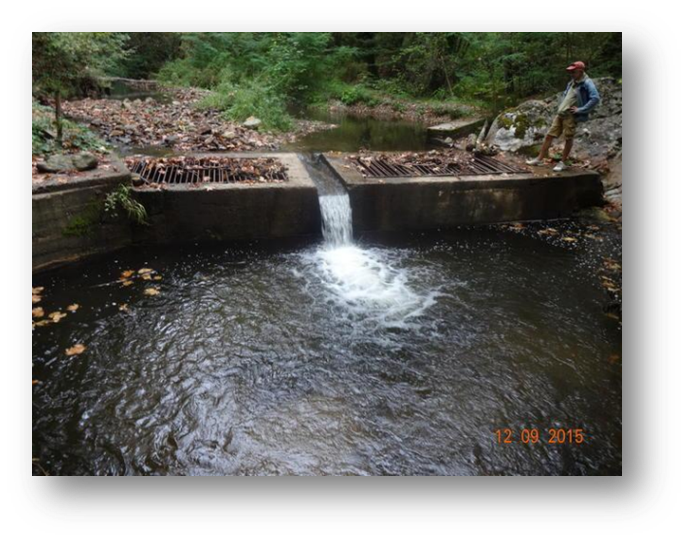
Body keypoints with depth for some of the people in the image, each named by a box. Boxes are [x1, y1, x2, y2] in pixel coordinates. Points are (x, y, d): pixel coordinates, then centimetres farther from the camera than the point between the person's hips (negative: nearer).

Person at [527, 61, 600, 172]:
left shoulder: (587, 83, -9)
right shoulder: (572, 82, 16)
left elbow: (596, 98, -19)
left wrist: (581, 110, -19)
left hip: (571, 116, -8)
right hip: (560, 114, 8)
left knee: (568, 139, 0)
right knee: (549, 135, 6)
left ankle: (563, 163, 7)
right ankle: (540, 159, 11)